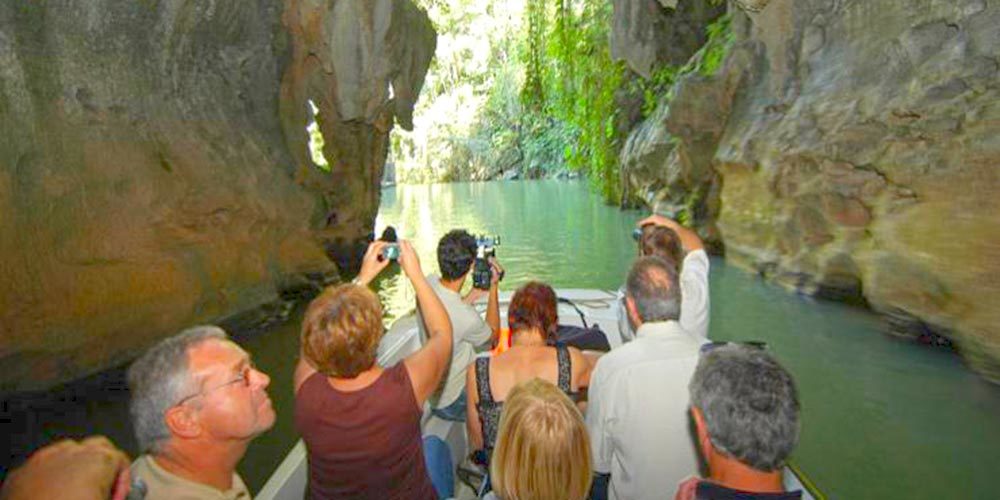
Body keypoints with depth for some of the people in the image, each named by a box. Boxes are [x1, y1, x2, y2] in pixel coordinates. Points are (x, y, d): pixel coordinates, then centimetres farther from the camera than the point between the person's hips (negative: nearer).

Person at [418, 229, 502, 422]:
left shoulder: (428, 283, -17)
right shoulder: (466, 317, -38)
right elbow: (493, 333, -12)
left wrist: (474, 294, -1)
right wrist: (494, 288, -10)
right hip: (451, 402, -7)